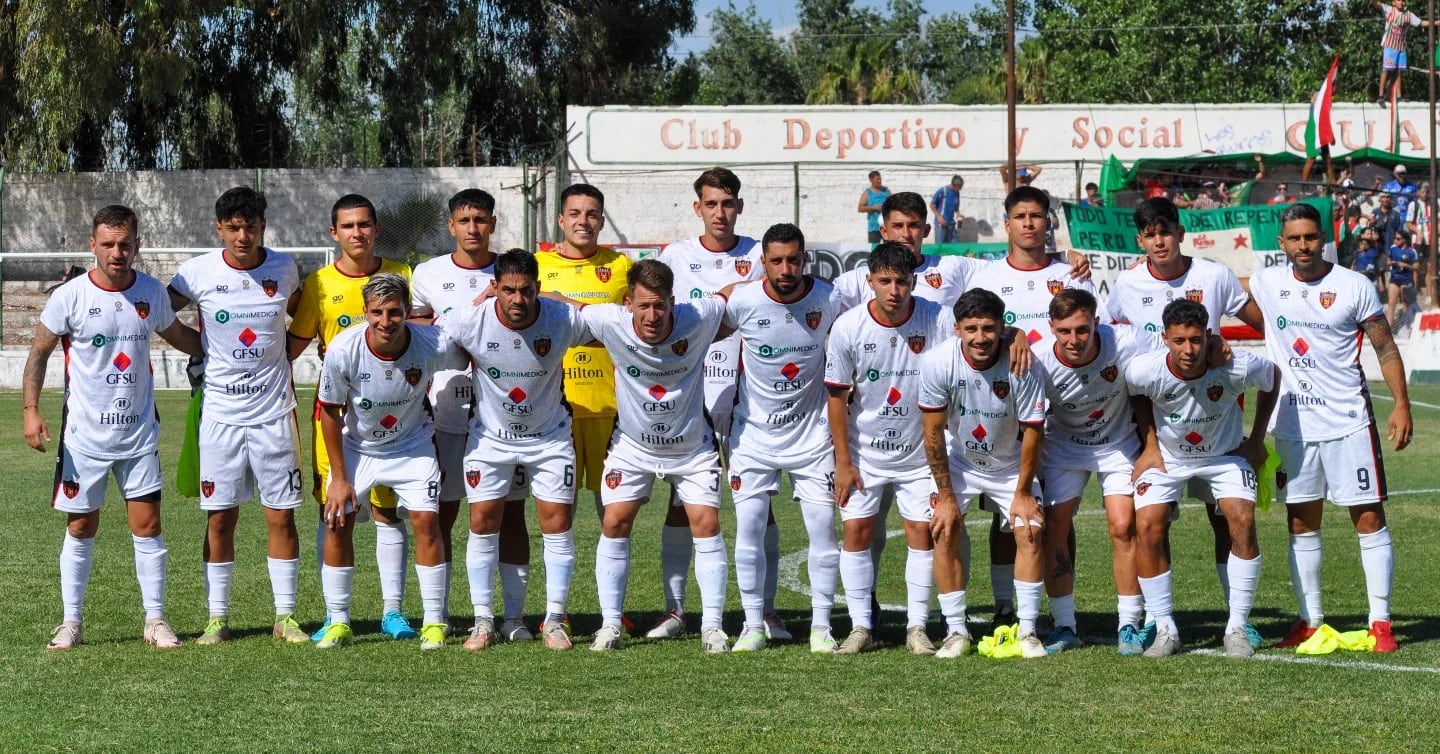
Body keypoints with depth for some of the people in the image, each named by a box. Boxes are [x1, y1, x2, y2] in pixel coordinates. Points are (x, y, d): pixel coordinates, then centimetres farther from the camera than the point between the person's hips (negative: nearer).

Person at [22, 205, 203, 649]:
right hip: (84, 434, -2)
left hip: (140, 433, 2)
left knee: (147, 526, 1)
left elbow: (176, 335, 20)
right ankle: (71, 622, 14)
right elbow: (39, 352, -2)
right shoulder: (69, 297, -10)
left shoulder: (152, 293, 0)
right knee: (80, 528, 5)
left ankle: (155, 620, 10)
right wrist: (30, 410, -10)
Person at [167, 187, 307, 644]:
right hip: (220, 413, -1)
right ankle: (217, 618, 11)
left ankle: (286, 616, 10)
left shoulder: (284, 270, 1)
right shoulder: (198, 273, -4)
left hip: (274, 413, 1)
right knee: (219, 518, 3)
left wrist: (278, 356, 8)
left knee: (281, 516, 2)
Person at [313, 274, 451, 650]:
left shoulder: (433, 345, -30)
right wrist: (339, 477, -10)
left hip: (412, 446, -1)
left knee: (426, 521, -11)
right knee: (337, 523, -5)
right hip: (356, 446, 1)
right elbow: (330, 411, -12)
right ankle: (338, 623, 8)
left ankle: (434, 624, 0)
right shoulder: (343, 349, -27)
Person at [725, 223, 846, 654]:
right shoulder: (741, 302, -13)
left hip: (812, 433, 0)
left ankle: (821, 625, 9)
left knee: (823, 530, -2)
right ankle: (753, 625, 9)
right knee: (748, 529, -2)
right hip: (754, 434, 0)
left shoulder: (829, 301, -12)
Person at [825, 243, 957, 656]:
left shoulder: (939, 320, -16)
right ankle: (861, 627, 6)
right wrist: (843, 461, -4)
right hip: (864, 452, 0)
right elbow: (837, 395, -5)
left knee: (922, 531, -1)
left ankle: (917, 627, 8)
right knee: (855, 529, -3)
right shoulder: (847, 327, -13)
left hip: (920, 451, 0)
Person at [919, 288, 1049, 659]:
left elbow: (1033, 432, -15)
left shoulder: (1022, 367, -27)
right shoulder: (937, 363, -25)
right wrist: (946, 496, -13)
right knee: (945, 532, -12)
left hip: (1010, 465, 0)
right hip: (959, 462, 0)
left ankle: (1028, 632, -4)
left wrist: (1023, 492, -10)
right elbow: (933, 433, -16)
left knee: (1029, 532, -13)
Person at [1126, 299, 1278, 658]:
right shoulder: (1144, 370, -29)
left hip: (1226, 454, 0)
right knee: (1146, 528, -17)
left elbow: (1272, 379, -6)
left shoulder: (1237, 368, -31)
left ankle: (1237, 628, -8)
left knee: (1242, 522, -20)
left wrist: (1256, 440, -2)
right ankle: (1165, 629, -4)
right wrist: (1150, 445, -5)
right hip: (1167, 455, 1)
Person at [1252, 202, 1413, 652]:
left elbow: (1385, 348, -1)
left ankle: (1380, 622, 0)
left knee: (1369, 518, -3)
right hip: (1292, 425, 3)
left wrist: (1401, 405, -7)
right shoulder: (1267, 284, 3)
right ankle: (1309, 620, 16)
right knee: (1301, 523, 7)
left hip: (1348, 423, -3)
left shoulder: (1354, 287, -6)